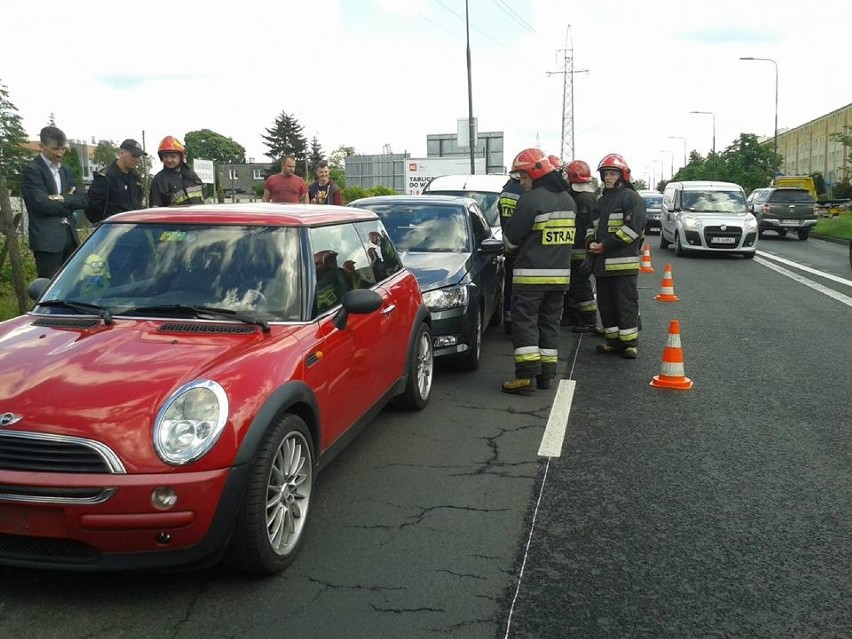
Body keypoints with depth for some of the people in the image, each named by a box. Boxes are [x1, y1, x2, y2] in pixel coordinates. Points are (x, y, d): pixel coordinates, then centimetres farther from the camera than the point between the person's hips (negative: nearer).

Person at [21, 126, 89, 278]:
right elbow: (42, 204, -16)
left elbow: (83, 199, 8)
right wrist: (69, 203, -2)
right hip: (47, 238, -7)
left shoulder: (65, 170, 17)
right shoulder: (32, 170, -6)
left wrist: (63, 199, -11)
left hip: (69, 235, 7)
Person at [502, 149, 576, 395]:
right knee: (549, 323, 14)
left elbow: (512, 238, -10)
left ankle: (527, 376, -6)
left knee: (524, 323, -2)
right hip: (560, 273, 7)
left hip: (531, 275, -7)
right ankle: (546, 374, 17)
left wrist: (508, 242, 11)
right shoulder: (568, 200, 11)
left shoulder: (531, 199, -15)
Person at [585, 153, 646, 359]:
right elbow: (592, 225, 23)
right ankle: (613, 341, 18)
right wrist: (591, 242, 0)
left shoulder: (631, 198, -5)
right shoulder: (601, 201, 21)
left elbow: (633, 228, -14)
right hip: (602, 262, 8)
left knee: (626, 304, -5)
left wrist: (605, 245, -15)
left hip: (623, 263, -8)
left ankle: (630, 342, 2)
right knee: (606, 304, 10)